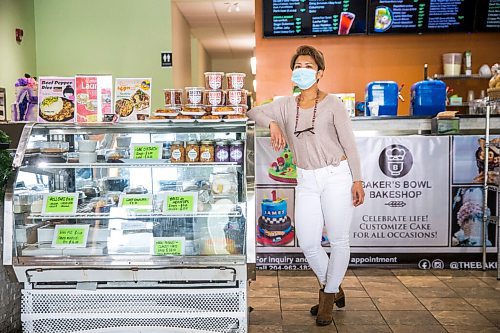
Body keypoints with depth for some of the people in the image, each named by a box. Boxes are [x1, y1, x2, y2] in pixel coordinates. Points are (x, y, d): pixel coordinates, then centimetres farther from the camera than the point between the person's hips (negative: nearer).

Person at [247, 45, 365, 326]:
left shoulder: (332, 104, -2)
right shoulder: (286, 105, 9)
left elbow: (349, 143, -3)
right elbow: (254, 112, 14)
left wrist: (358, 180, -5)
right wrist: (273, 124, -6)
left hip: (336, 176, -4)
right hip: (306, 181, 4)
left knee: (339, 240, 2)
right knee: (308, 243, 3)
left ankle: (329, 296, 21)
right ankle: (333, 289, 27)